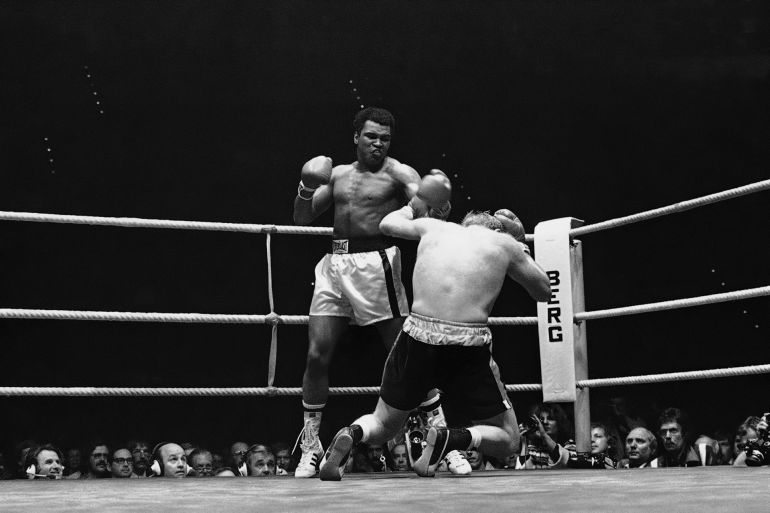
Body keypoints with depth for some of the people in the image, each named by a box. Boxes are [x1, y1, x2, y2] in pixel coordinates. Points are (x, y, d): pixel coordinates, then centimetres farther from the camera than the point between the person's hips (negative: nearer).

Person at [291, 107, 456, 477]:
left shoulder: (398, 174, 2)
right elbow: (302, 219, 15)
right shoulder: (337, 175, 17)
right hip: (334, 266, 5)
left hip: (375, 264, -4)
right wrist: (307, 186, -3)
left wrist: (439, 203, -35)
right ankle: (310, 447, 9)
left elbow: (434, 210, -12)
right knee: (316, 355, -1)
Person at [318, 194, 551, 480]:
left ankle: (353, 434, -11)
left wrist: (413, 207, 53)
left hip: (418, 337, 3)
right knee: (507, 442, 15)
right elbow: (544, 293, 21)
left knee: (382, 427, 24)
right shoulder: (505, 244, 9)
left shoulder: (434, 227, 15)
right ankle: (451, 439, -15)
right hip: (469, 347, -3)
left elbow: (387, 224, 34)